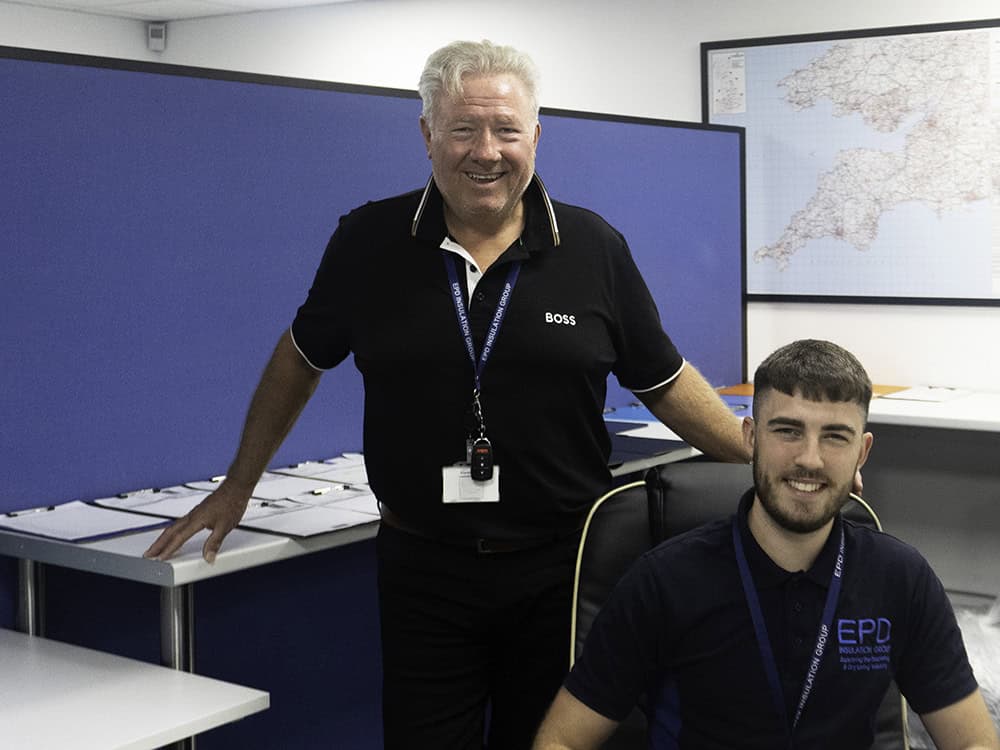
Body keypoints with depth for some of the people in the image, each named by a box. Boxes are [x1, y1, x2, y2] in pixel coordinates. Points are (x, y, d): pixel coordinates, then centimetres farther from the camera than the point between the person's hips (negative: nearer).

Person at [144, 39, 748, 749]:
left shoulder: (593, 248, -2)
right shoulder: (369, 241, -2)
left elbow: (664, 379, 6)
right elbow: (301, 357, 12)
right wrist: (239, 484, 16)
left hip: (561, 564, 1)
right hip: (423, 564, 0)